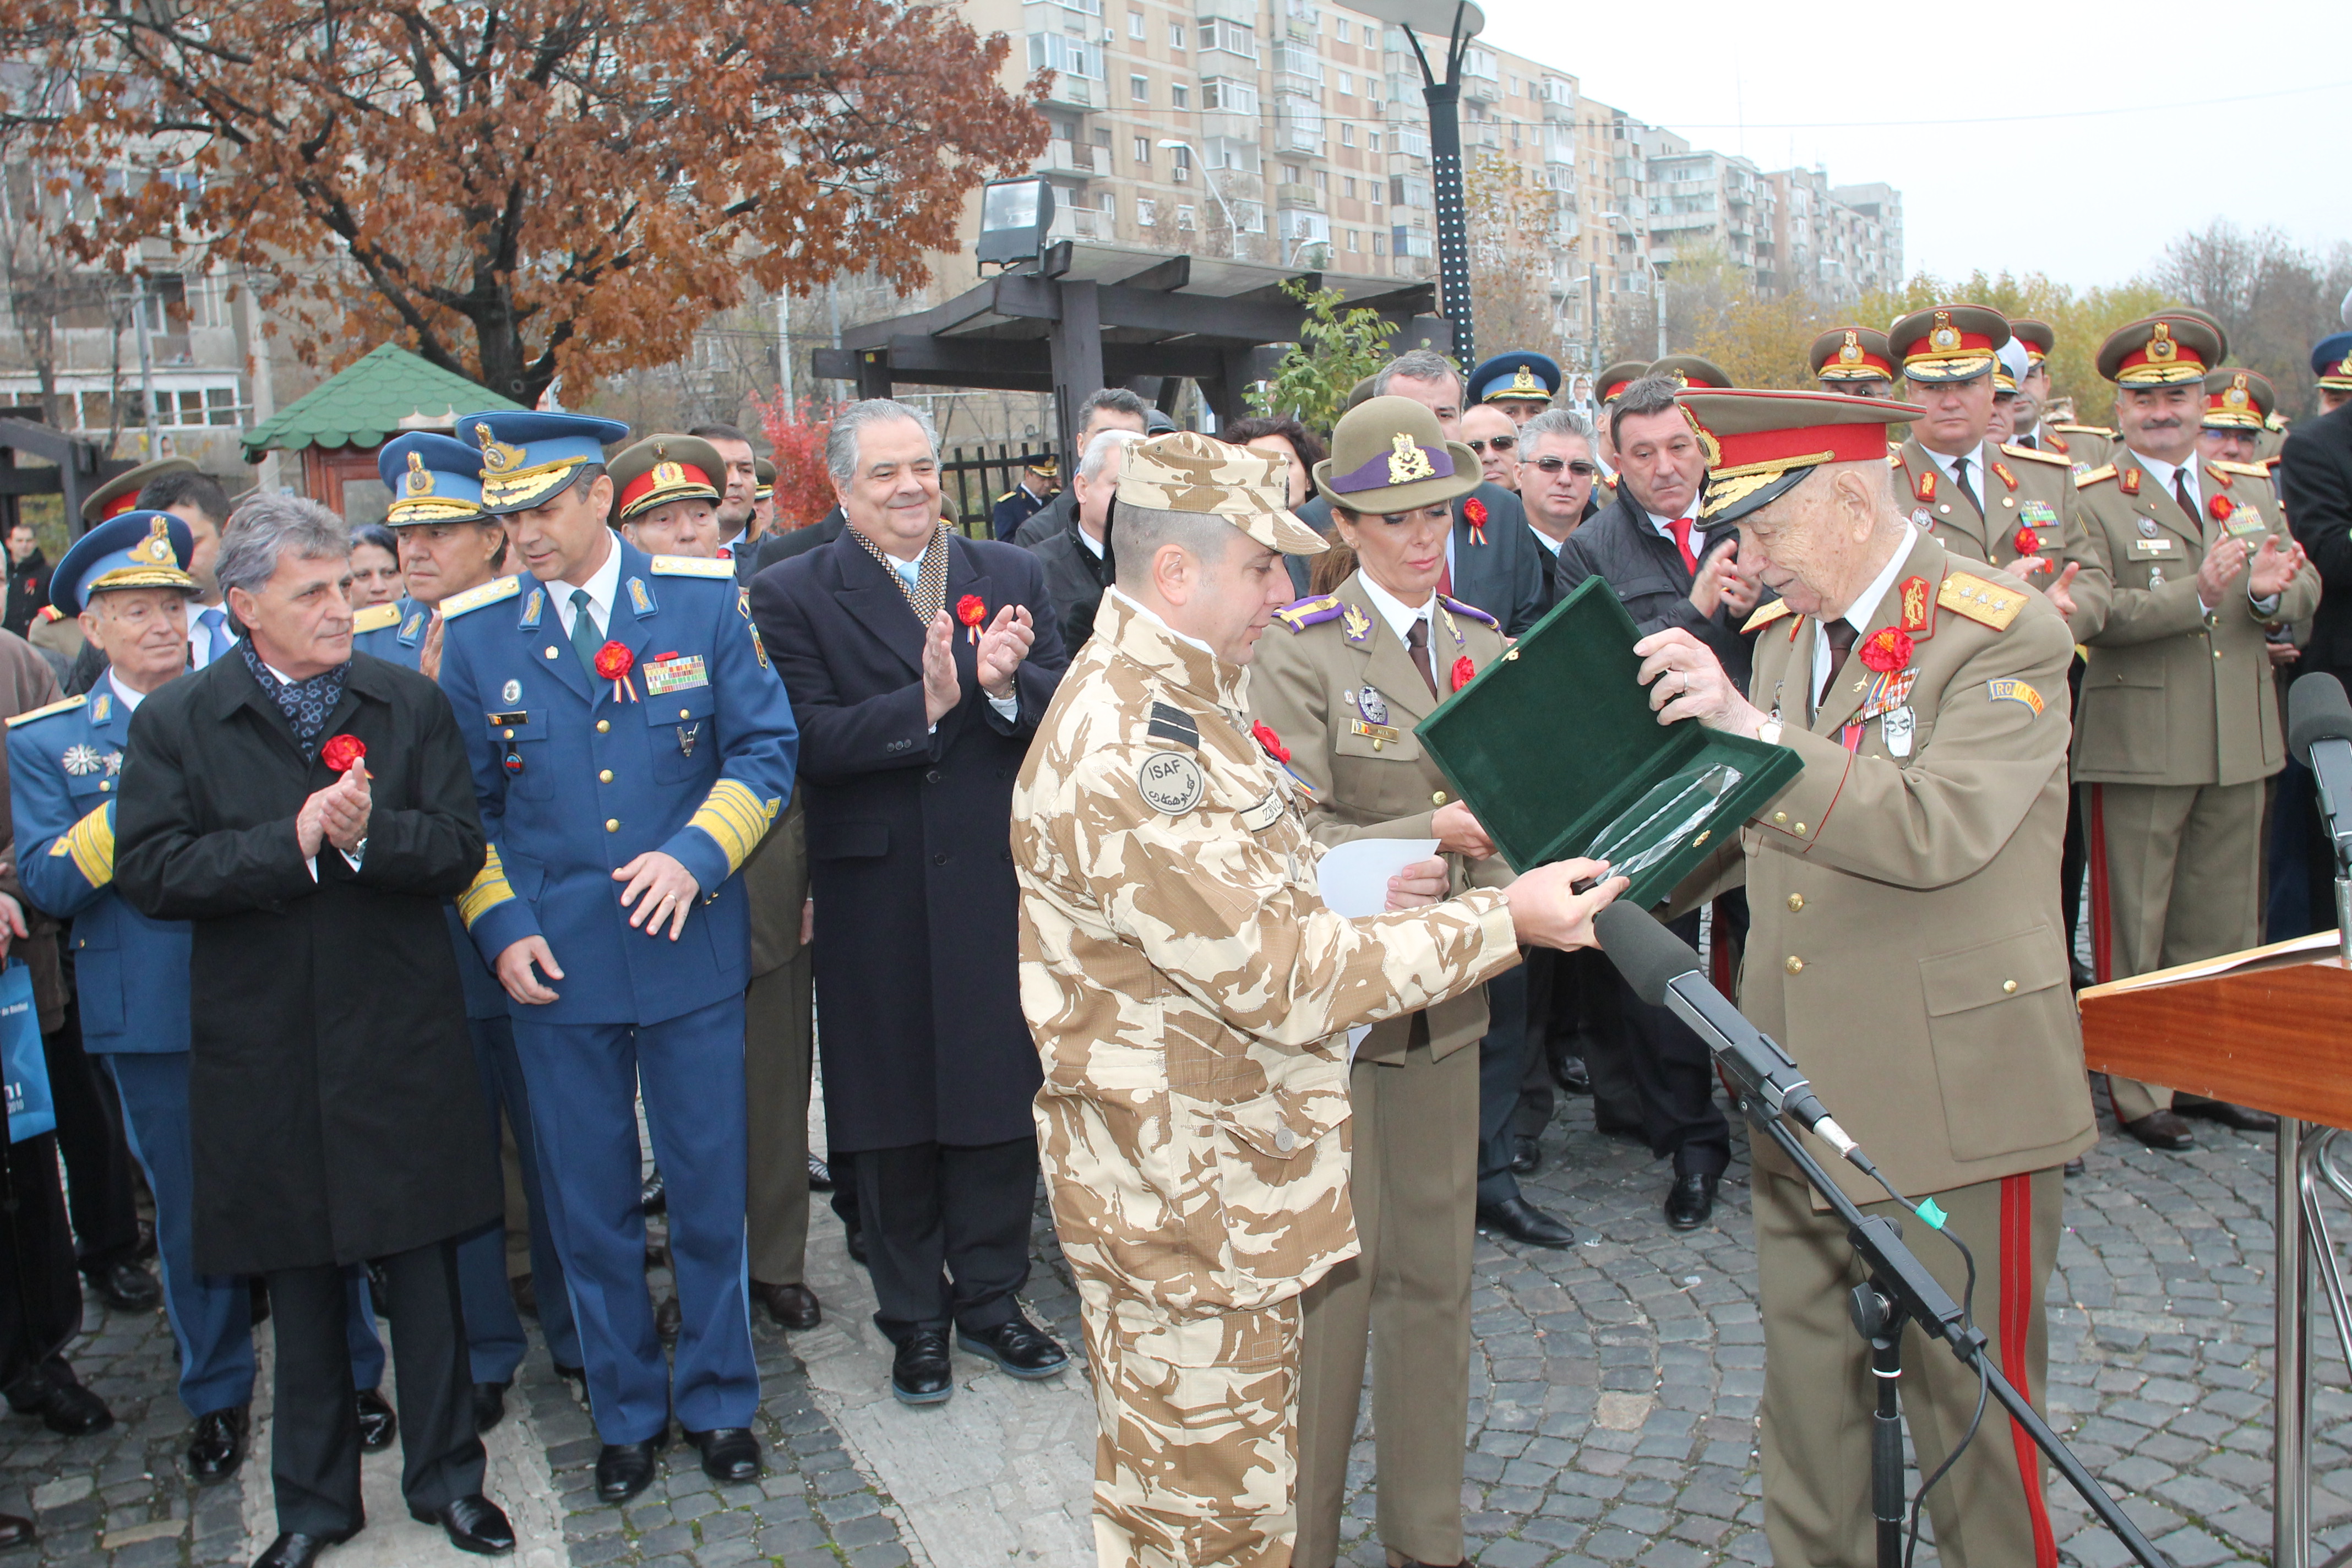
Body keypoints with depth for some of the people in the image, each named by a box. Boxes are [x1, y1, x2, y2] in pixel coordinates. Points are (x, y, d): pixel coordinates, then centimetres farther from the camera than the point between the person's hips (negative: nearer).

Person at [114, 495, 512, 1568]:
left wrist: (367, 834, -22)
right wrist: (291, 843, -20)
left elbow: (458, 849, -4)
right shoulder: (174, 722, 0)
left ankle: (444, 1477, 28)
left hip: (401, 1038, 0)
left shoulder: (411, 704, 3)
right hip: (265, 1049, 0)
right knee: (299, 1286, 13)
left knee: (422, 1269, 10)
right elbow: (149, 873, -10)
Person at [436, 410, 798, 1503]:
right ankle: (625, 1412, 32)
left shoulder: (704, 599, -3)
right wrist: (500, 926, -4)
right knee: (589, 1206, 12)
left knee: (709, 1191, 10)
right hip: (556, 963, 1)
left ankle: (717, 1400, 31)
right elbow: (467, 801, 7)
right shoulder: (475, 629, 1)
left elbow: (766, 749, 0)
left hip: (692, 952, -1)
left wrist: (697, 854, -14)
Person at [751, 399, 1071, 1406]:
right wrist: (925, 701, -25)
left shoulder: (1010, 576, 7)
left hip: (996, 881, 2)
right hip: (877, 897, -2)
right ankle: (914, 1315, 28)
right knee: (893, 1115, 10)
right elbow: (813, 743, -13)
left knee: (1001, 1101, 11)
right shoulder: (794, 597, -2)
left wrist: (1005, 685, -22)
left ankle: (989, 1297, 30)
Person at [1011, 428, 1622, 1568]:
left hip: (1231, 1179, 10)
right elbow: (1281, 979, -25)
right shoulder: (1121, 749, -26)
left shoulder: (1181, 698, 10)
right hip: (1183, 1203, -10)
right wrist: (1506, 922, -22)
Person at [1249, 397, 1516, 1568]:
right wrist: (1431, 833, -26)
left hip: (1445, 993, 6)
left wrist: (1504, 894, -4)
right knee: (1328, 1277, 2)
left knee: (1435, 1269, 16)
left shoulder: (1483, 643, 9)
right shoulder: (1299, 653, -10)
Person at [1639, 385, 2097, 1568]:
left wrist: (1753, 727, -32)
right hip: (1804, 1102, 7)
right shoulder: (1782, 634, 10)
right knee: (1804, 1407, 17)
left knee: (1967, 1407, 8)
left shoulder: (2004, 634, -11)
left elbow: (1939, 830, -26)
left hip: (1953, 1102, -6)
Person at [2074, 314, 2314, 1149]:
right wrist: (2196, 595, -29)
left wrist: (2271, 590, -13)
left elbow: (2305, 590, 9)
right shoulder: (2090, 500, -6)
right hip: (2140, 749, -6)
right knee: (2134, 928, 3)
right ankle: (2137, 1091, 13)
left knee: (2225, 924, 15)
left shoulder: (2252, 492, 14)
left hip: (2239, 748, 6)